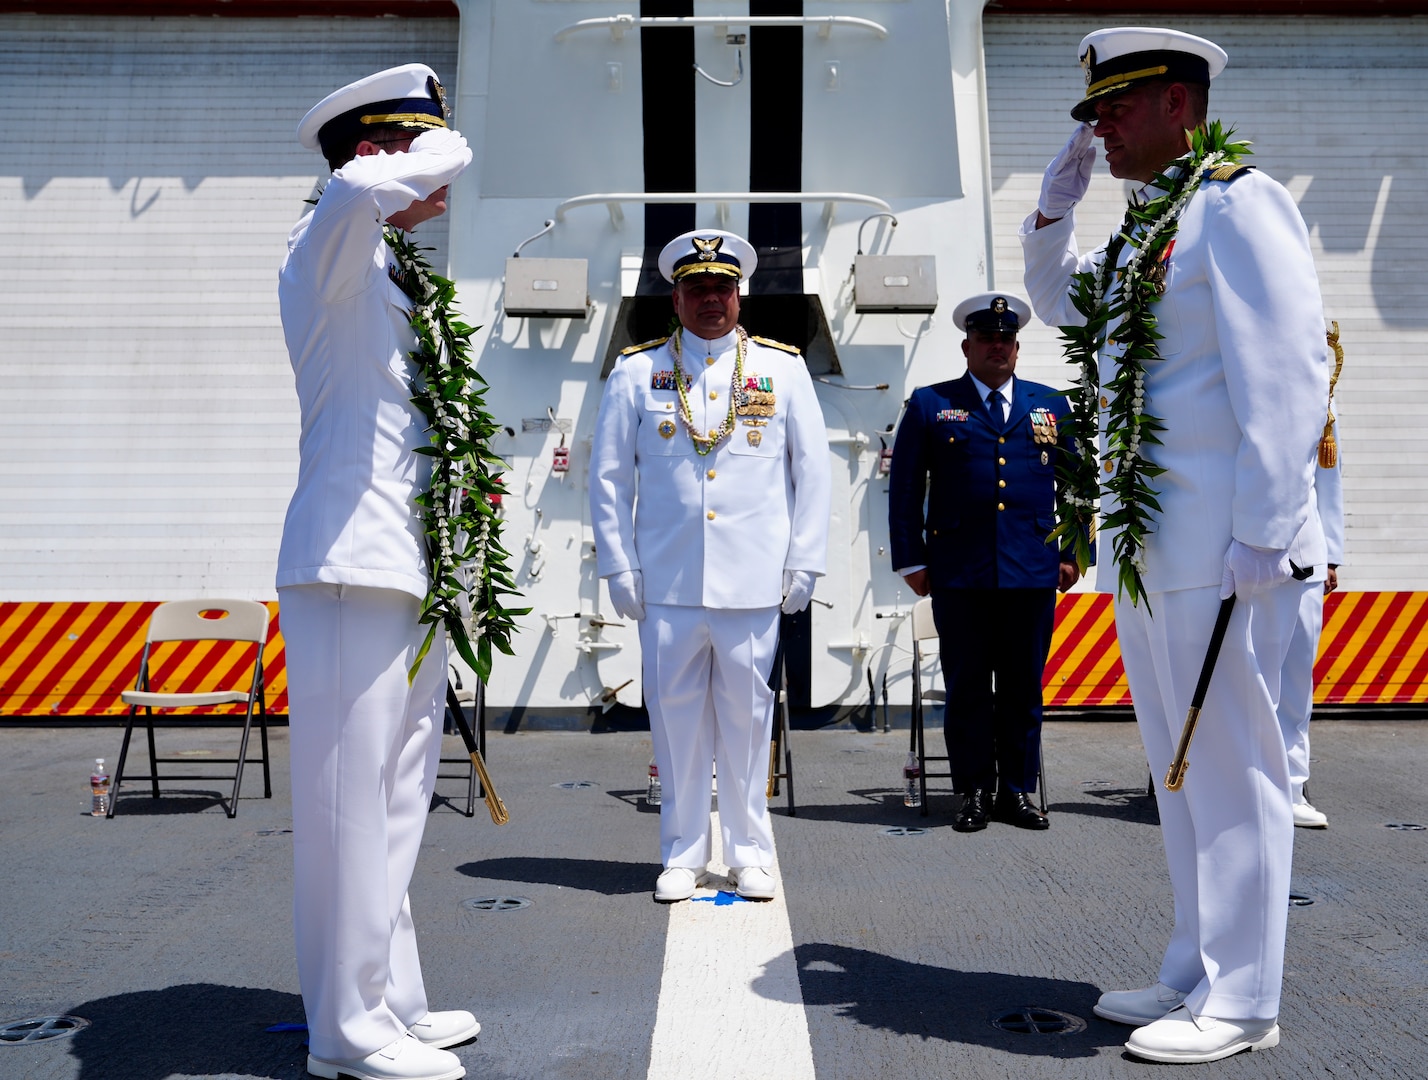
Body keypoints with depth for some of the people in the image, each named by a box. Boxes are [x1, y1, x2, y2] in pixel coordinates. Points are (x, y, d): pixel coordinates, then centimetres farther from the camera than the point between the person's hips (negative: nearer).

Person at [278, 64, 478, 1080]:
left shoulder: (392, 280, 24)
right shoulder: (325, 254, -3)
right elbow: (356, 189, -29)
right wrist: (445, 152, -9)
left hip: (411, 565, 10)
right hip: (350, 561, -9)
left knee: (396, 798, 13)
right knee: (351, 795, -5)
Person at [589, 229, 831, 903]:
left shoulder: (783, 368, 9)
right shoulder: (636, 372, 8)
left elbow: (812, 471, 9)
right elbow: (609, 476, 9)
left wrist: (803, 563, 3)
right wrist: (618, 567, 3)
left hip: (753, 584, 0)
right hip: (666, 582, 0)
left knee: (748, 715, 6)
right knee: (675, 714, 5)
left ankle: (750, 854, 20)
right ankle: (683, 854, 19)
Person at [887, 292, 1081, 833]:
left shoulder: (1051, 405, 15)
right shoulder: (929, 405, 8)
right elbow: (905, 489, 6)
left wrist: (1073, 553, 8)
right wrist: (911, 559, -1)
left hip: (1033, 571, 2)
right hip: (958, 572, -2)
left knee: (1024, 687, 7)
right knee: (966, 688, 3)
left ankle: (1016, 792, 18)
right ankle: (973, 793, 15)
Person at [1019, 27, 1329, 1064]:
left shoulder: (1238, 202, -7)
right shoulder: (1142, 228, 18)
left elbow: (1286, 375, -15)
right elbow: (1059, 302, 34)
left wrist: (1266, 535, -19)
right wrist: (1058, 198, 20)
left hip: (1217, 543, -9)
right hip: (1142, 546, 9)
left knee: (1230, 766, -1)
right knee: (1180, 766, 13)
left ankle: (1240, 1001, 11)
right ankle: (1199, 974, 26)